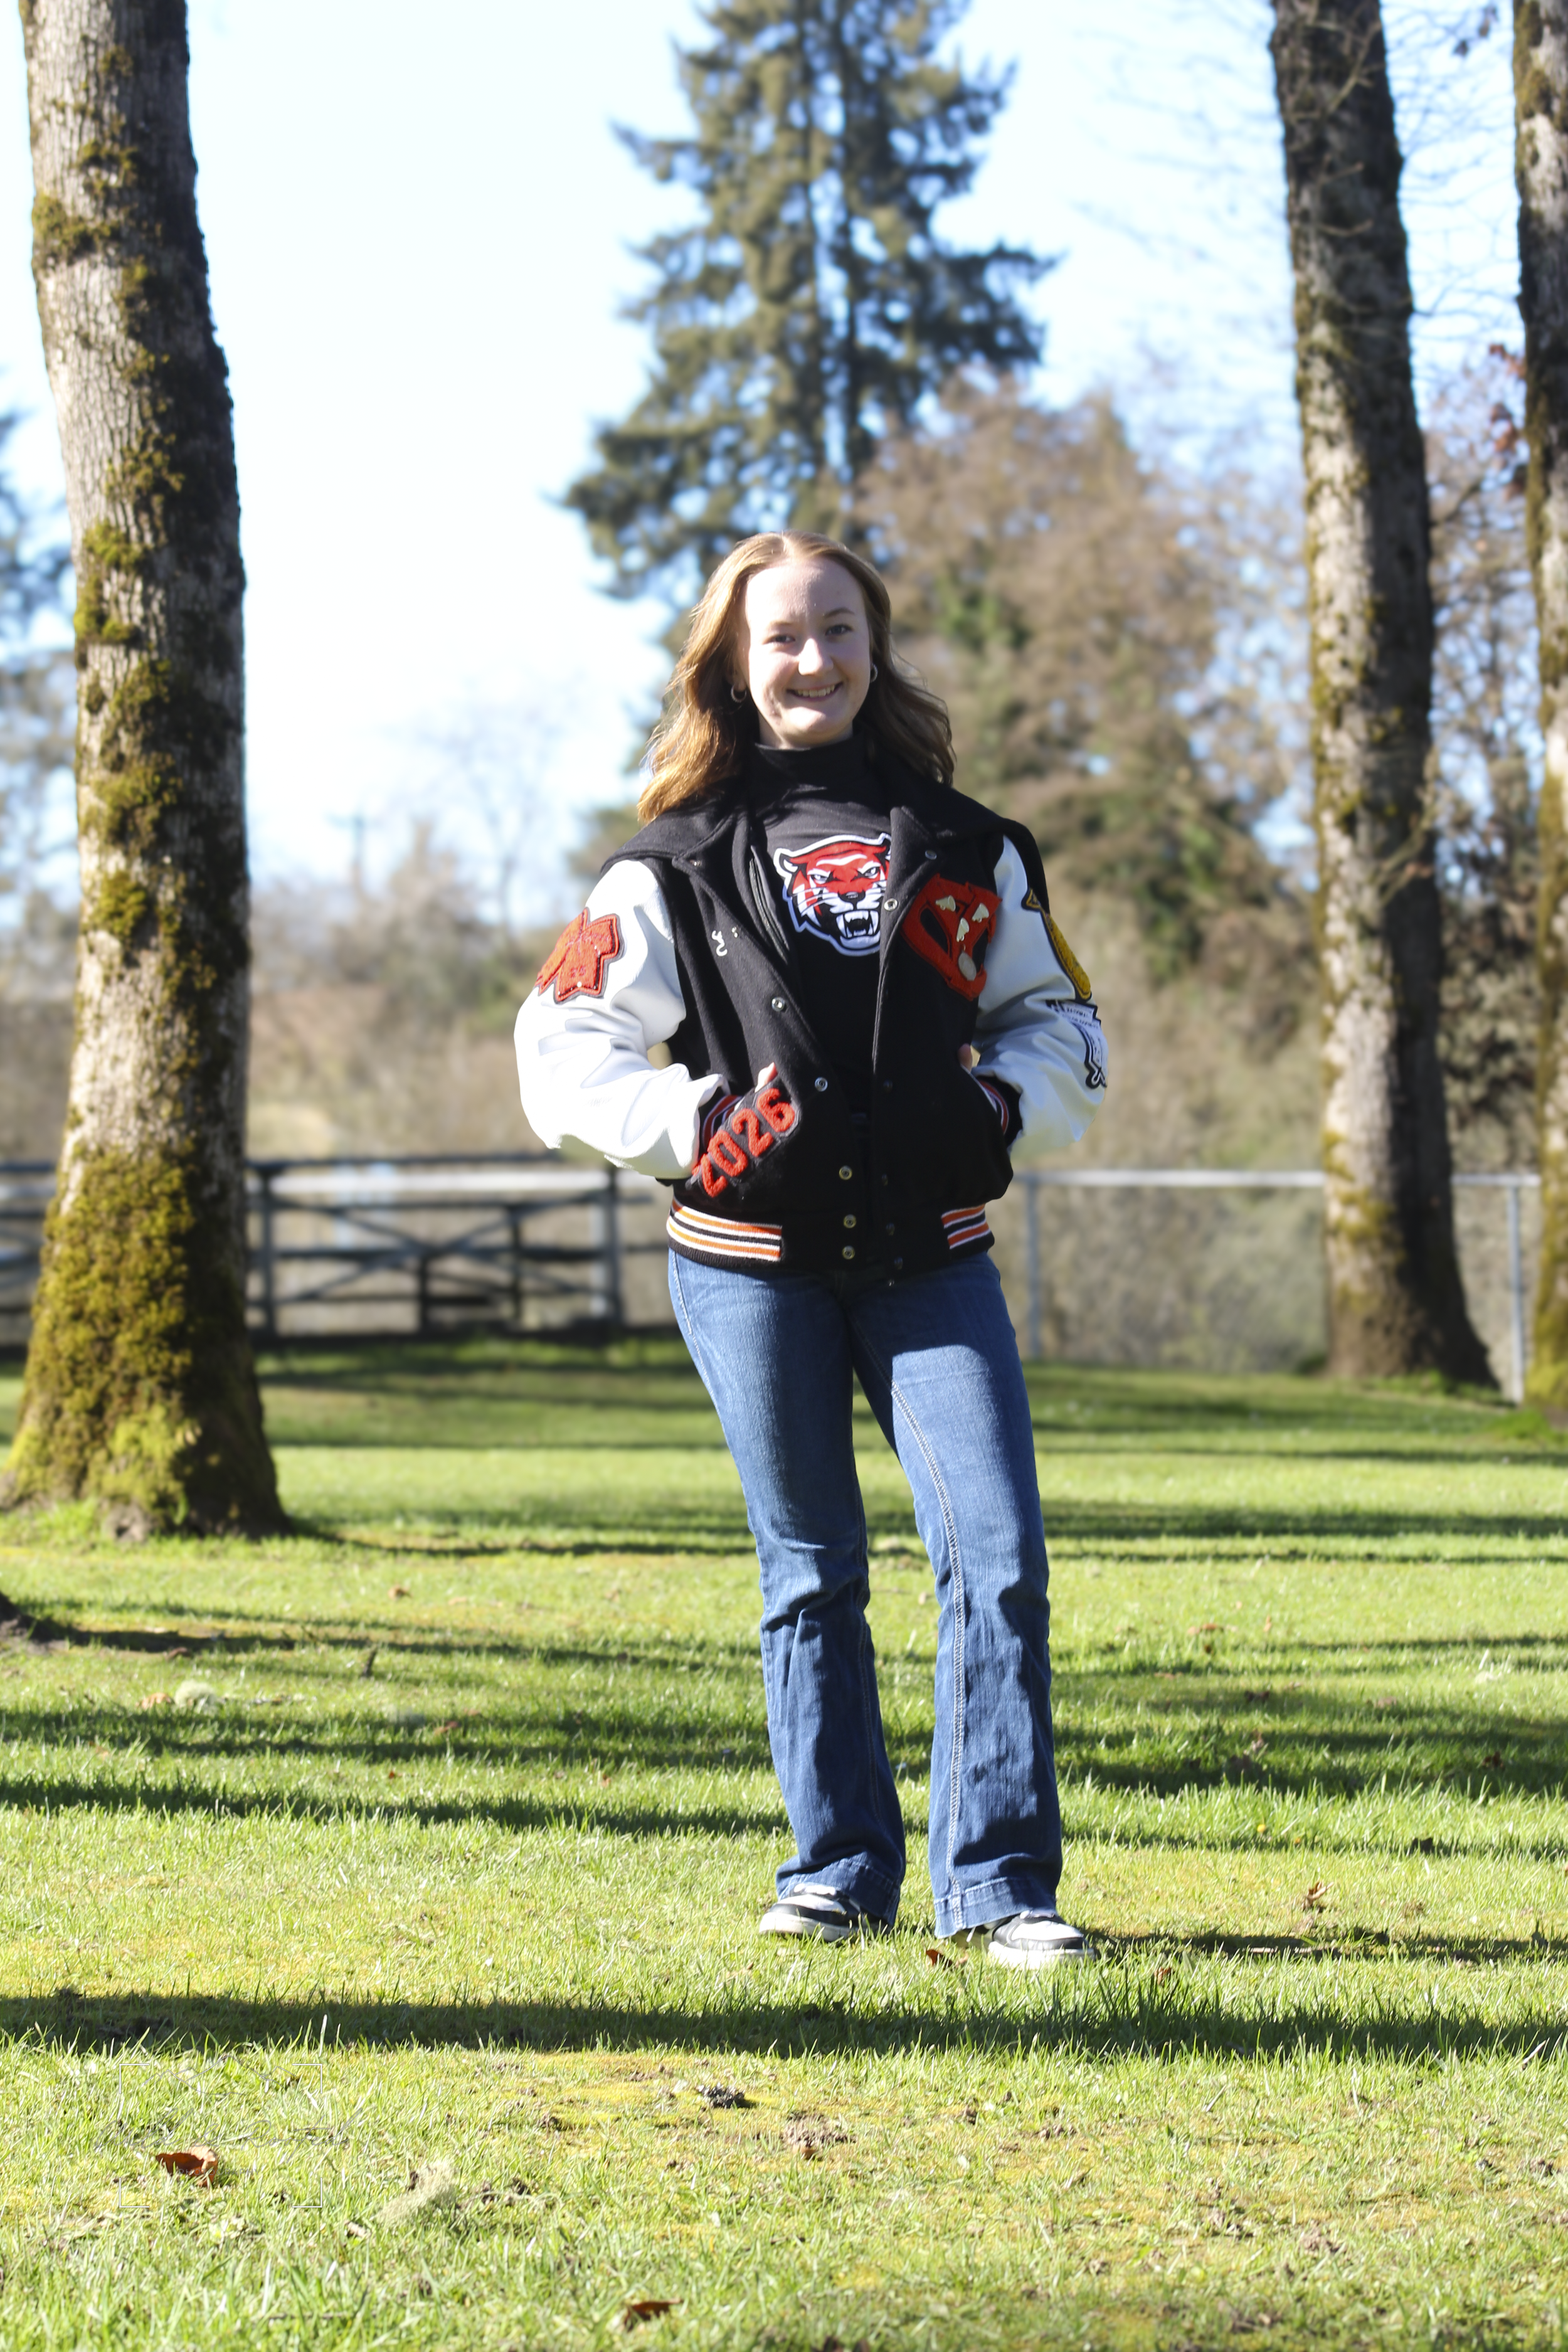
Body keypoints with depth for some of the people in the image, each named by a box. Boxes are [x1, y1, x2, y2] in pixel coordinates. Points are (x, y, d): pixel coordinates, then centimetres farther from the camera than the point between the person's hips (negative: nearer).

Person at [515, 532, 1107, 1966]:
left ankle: (1000, 1884, -6)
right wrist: (701, 1125, -14)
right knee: (810, 1571, 7)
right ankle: (840, 1872, 19)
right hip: (752, 1266, -1)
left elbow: (1061, 1021, 16)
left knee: (998, 1554, -11)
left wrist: (996, 1101, -5)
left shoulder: (964, 848, 9)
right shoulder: (680, 862, 4)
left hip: (932, 1257, 1)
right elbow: (566, 1049, 1)